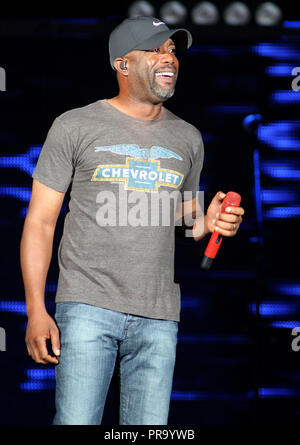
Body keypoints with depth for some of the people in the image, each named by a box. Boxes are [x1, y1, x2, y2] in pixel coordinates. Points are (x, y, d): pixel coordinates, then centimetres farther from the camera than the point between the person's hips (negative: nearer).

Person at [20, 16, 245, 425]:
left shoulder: (187, 138, 14)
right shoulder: (76, 127, 1)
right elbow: (40, 221, 1)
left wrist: (209, 223, -2)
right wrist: (36, 310, -8)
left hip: (158, 318, 4)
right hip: (88, 308, -4)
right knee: (77, 421, -11)